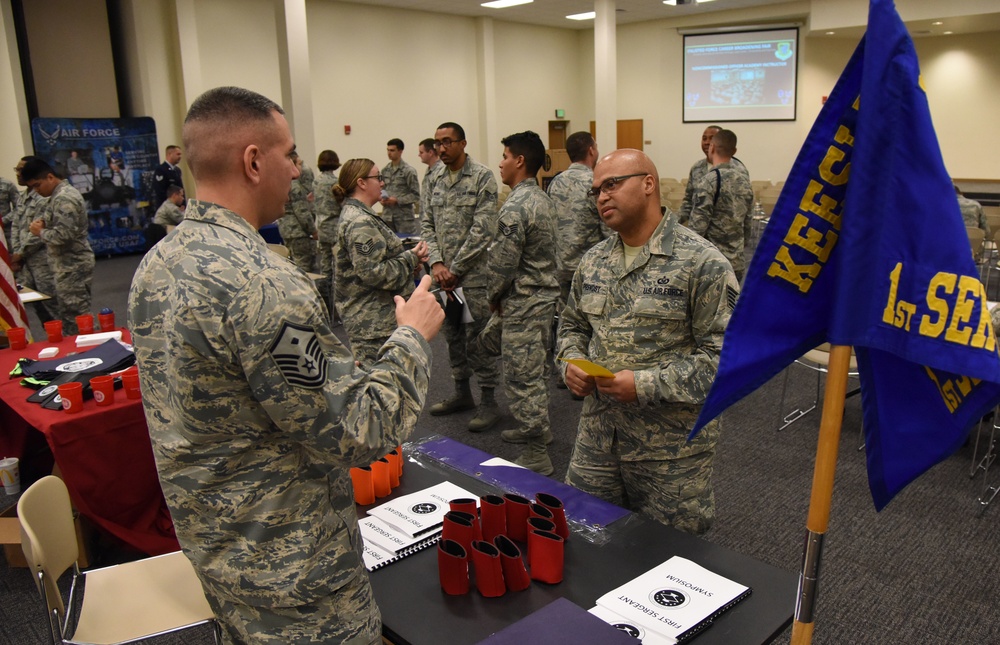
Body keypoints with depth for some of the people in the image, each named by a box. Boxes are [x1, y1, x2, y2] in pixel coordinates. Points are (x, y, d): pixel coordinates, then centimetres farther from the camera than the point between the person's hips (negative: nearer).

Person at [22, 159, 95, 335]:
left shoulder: (64, 198, -18)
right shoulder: (61, 194, 15)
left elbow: (63, 235, -26)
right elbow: (56, 223, 25)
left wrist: (40, 232, -9)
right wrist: (41, 223, 3)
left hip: (72, 267, -11)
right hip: (69, 266, 11)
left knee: (76, 318, -7)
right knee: (68, 316, 16)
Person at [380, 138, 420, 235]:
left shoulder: (409, 171, -4)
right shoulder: (385, 170, 11)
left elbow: (416, 195, -6)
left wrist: (396, 200, -14)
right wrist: (381, 198, -1)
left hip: (404, 216, -5)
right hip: (387, 215, 5)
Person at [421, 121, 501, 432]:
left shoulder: (482, 177, -8)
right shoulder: (436, 180, 12)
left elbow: (482, 230, -15)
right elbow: (427, 224, 11)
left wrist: (454, 269, -14)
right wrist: (436, 263, -6)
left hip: (473, 275, -7)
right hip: (444, 275, 7)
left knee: (478, 339, -2)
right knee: (453, 336, 15)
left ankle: (489, 401, 9)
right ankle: (462, 392, 29)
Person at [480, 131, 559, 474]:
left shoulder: (514, 207, -21)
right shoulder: (542, 198, 10)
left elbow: (502, 263, -21)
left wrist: (494, 296, -1)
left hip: (523, 303, -10)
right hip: (544, 293, 10)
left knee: (522, 378, 0)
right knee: (533, 371, 25)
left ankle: (536, 454, 11)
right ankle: (536, 426, 38)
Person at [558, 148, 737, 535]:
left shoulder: (701, 262, -13)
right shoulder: (593, 261, 9)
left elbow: (725, 354, -16)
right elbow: (573, 325, 21)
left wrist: (646, 385, -22)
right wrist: (572, 363, -2)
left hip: (671, 449, -5)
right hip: (596, 439, 6)